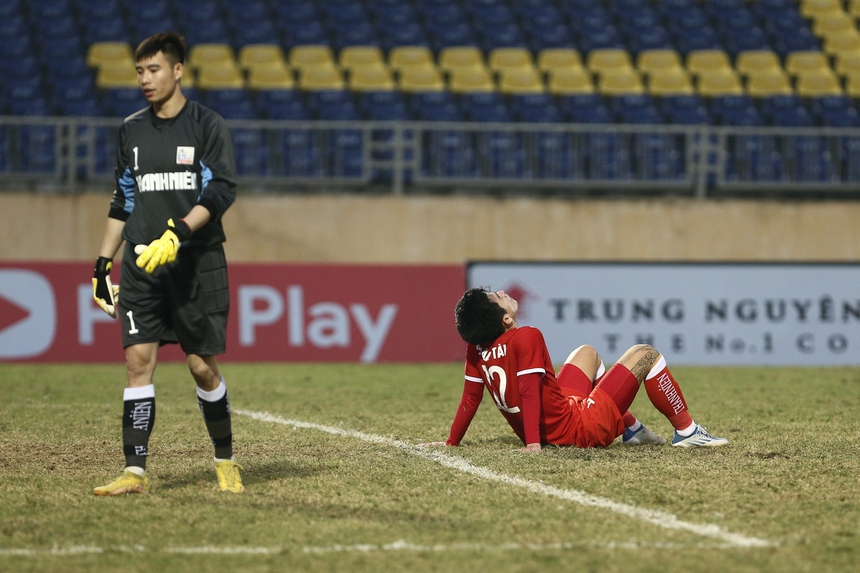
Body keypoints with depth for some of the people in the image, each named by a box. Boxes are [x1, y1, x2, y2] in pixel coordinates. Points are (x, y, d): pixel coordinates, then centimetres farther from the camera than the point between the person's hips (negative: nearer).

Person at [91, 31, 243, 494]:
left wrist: (178, 234, -22)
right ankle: (135, 472, -10)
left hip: (197, 263, -3)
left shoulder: (207, 125, -1)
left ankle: (225, 461, 18)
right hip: (141, 265, 4)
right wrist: (103, 261, 14)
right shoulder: (132, 130, 13)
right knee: (138, 357, -8)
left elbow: (221, 190, -10)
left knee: (202, 365, -1)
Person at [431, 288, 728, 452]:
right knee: (644, 354, 3)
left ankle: (632, 429, 36)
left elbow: (470, 398, -1)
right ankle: (687, 431, 13)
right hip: (582, 429, -9)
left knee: (587, 353, 31)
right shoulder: (526, 338, -24)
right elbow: (529, 391, -29)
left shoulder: (478, 349, -4)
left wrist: (452, 442, 7)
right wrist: (533, 443, -32)